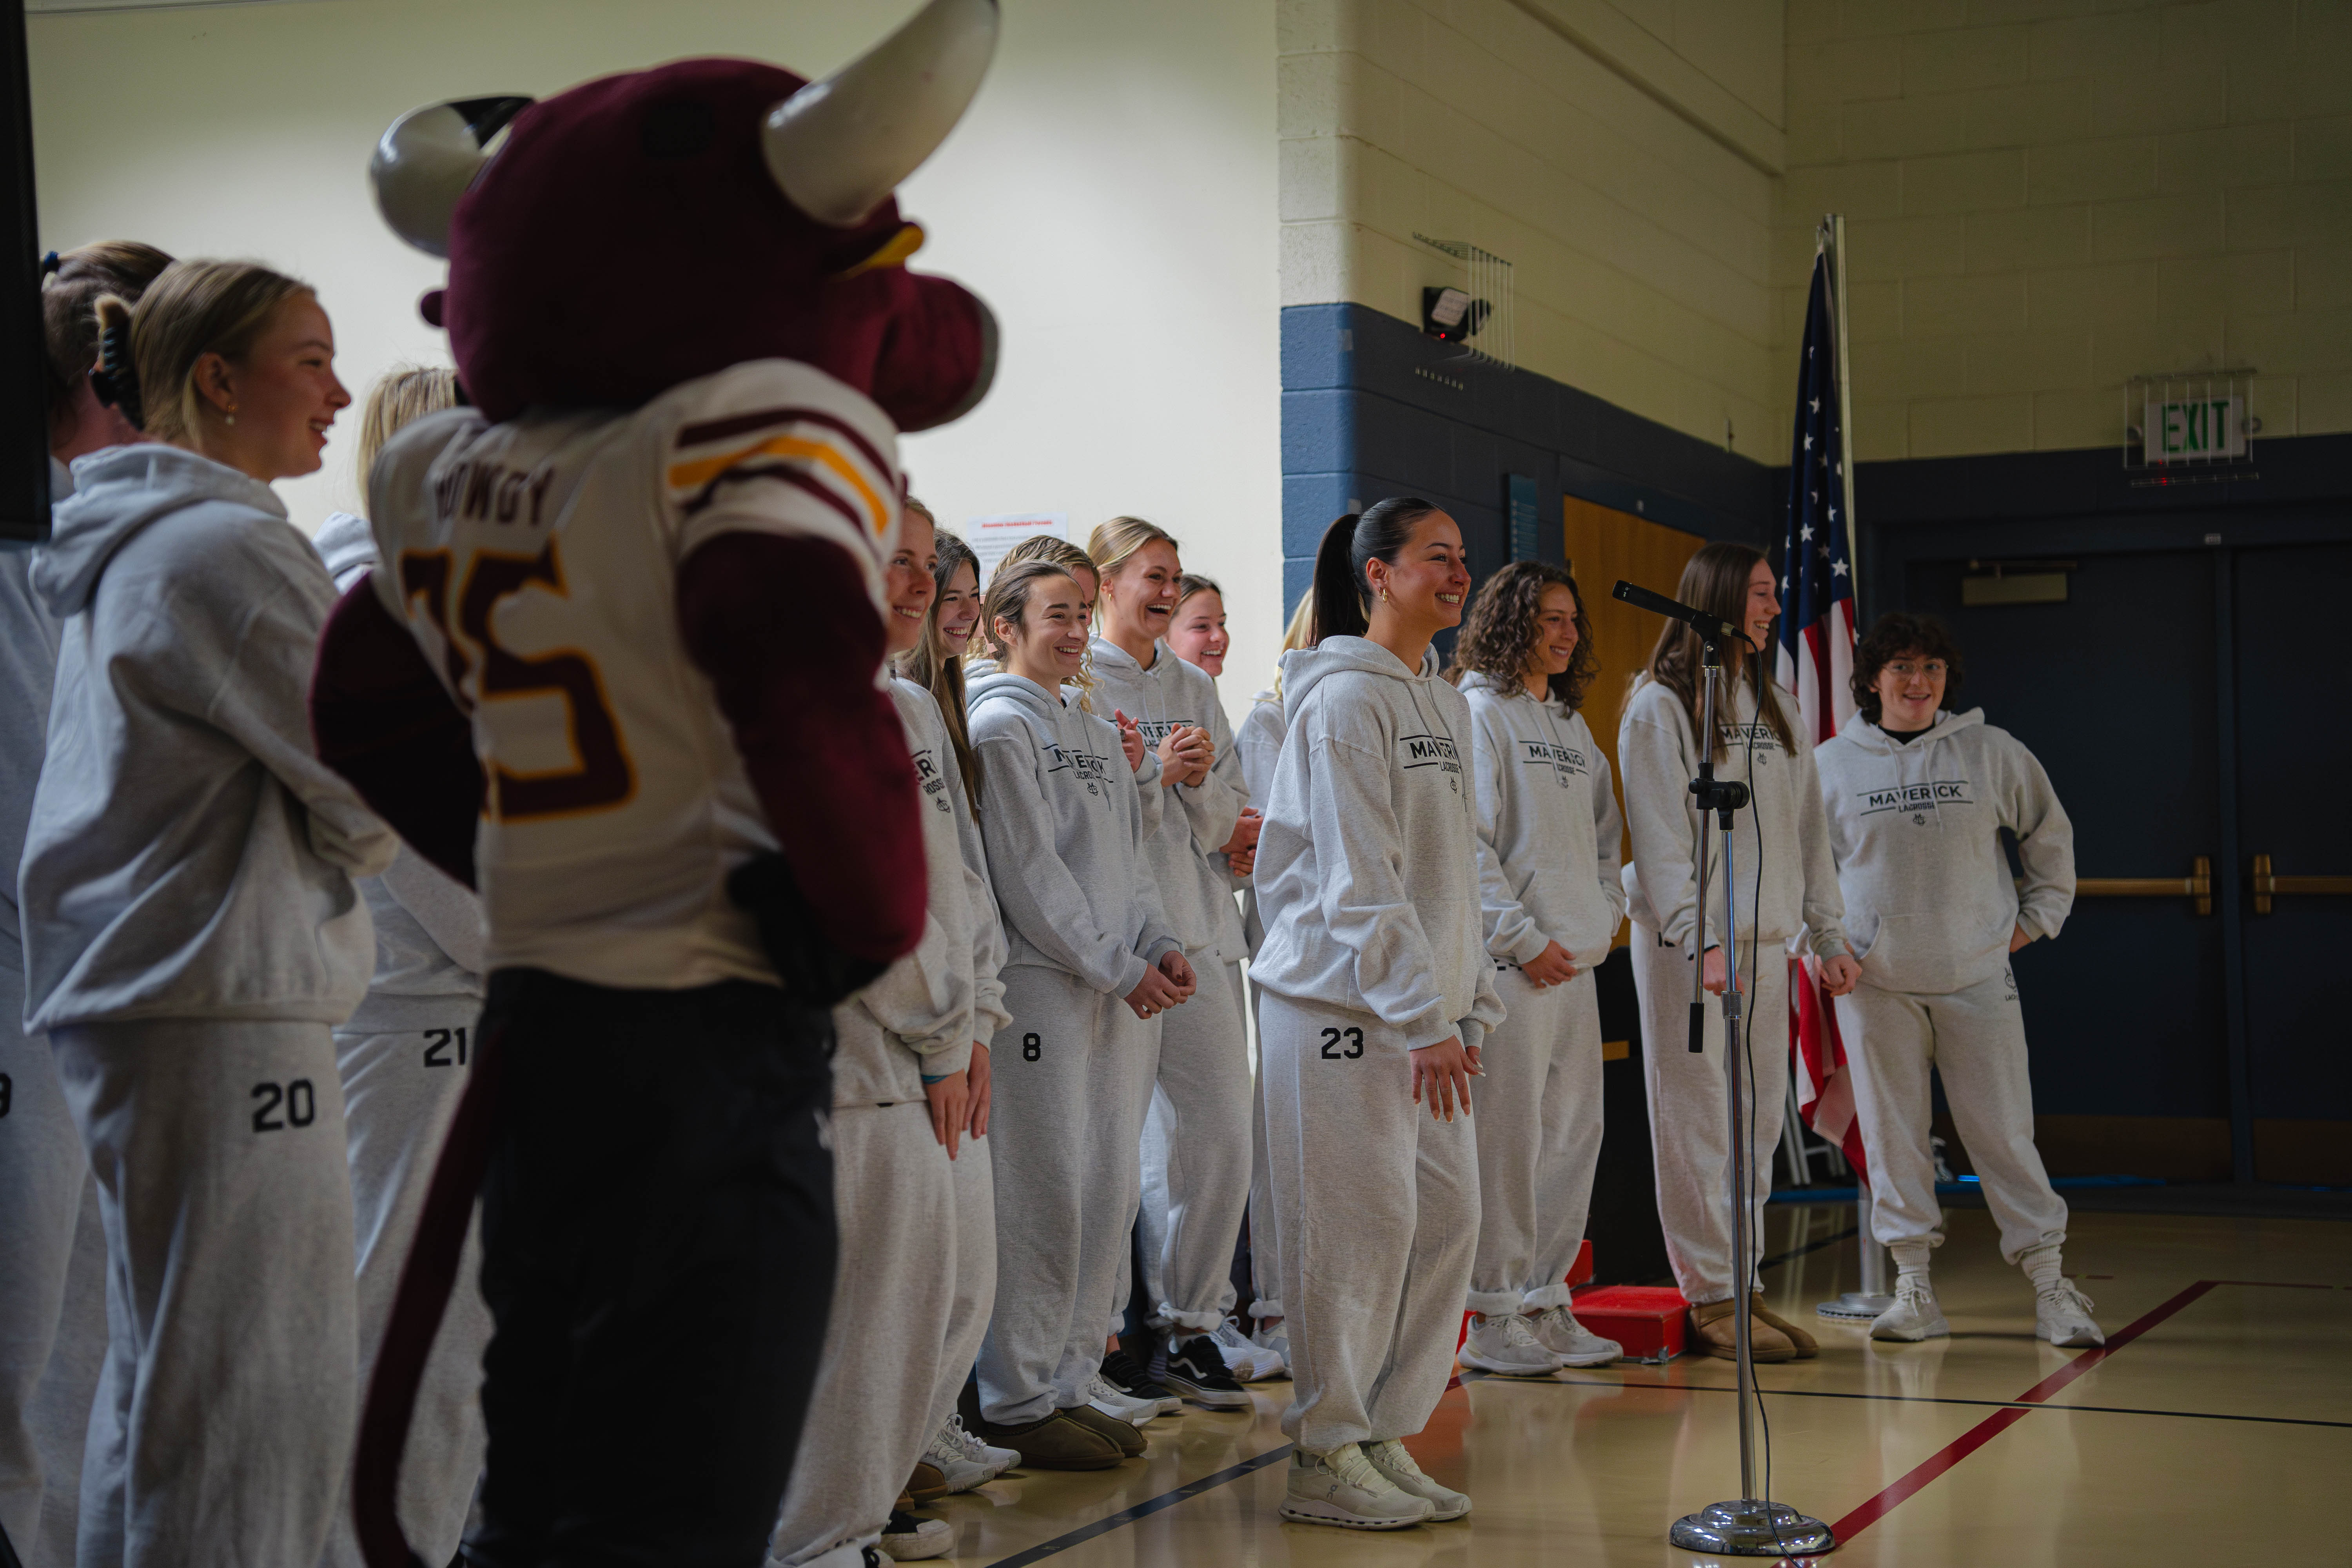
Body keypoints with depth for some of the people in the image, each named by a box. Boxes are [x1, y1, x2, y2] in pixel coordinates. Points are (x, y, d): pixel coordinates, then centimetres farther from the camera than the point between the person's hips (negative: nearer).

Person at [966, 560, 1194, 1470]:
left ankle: (1072, 1384, 17)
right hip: (1041, 985, -8)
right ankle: (1016, 1402, 1)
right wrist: (1118, 968, -13)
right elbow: (1030, 872, -12)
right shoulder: (999, 725, -5)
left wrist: (1159, 947, 1)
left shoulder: (1096, 733, 20)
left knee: (1109, 1190, 8)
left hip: (1125, 995, 8)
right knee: (1044, 1194, -6)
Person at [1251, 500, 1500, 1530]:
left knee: (1448, 1218, 8)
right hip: (1341, 1004, -9)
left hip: (1423, 1010, 9)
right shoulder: (1347, 698, -11)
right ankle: (1326, 1460, 6)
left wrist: (1473, 1004, 15)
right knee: (1361, 1229, -5)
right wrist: (1423, 1019, -19)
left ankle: (1387, 1437, 19)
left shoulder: (1444, 705, 17)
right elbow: (1359, 878, -17)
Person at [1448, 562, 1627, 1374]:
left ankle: (1545, 1302, 19)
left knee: (1574, 1133, 10)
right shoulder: (1479, 712, -6)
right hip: (1511, 964, -8)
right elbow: (1465, 842, -13)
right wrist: (1523, 939, -14)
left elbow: (1604, 835, 24)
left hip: (1577, 962, 8)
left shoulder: (1573, 725, 19)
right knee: (1508, 1136, -6)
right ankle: (1493, 1318, 0)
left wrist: (1603, 916, 9)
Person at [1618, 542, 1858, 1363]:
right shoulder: (1659, 707, -4)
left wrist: (1828, 936, 14)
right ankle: (1711, 1298, 0)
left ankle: (1743, 1285, 14)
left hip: (1766, 941, 7)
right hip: (1686, 940, -7)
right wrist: (1699, 940, -18)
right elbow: (1660, 838, -10)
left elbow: (1807, 828, 19)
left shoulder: (1775, 710, 18)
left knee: (1758, 1120, 7)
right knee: (1698, 1117, -5)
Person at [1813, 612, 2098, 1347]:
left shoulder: (1992, 753, 2)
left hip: (1978, 977, 0)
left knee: (2005, 1133, -1)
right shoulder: (1829, 765, 2)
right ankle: (1913, 1286, 10)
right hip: (1875, 983, 1)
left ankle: (2050, 1285, 7)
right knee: (1892, 1134, 2)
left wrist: (2040, 914, 12)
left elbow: (2050, 832, 16)